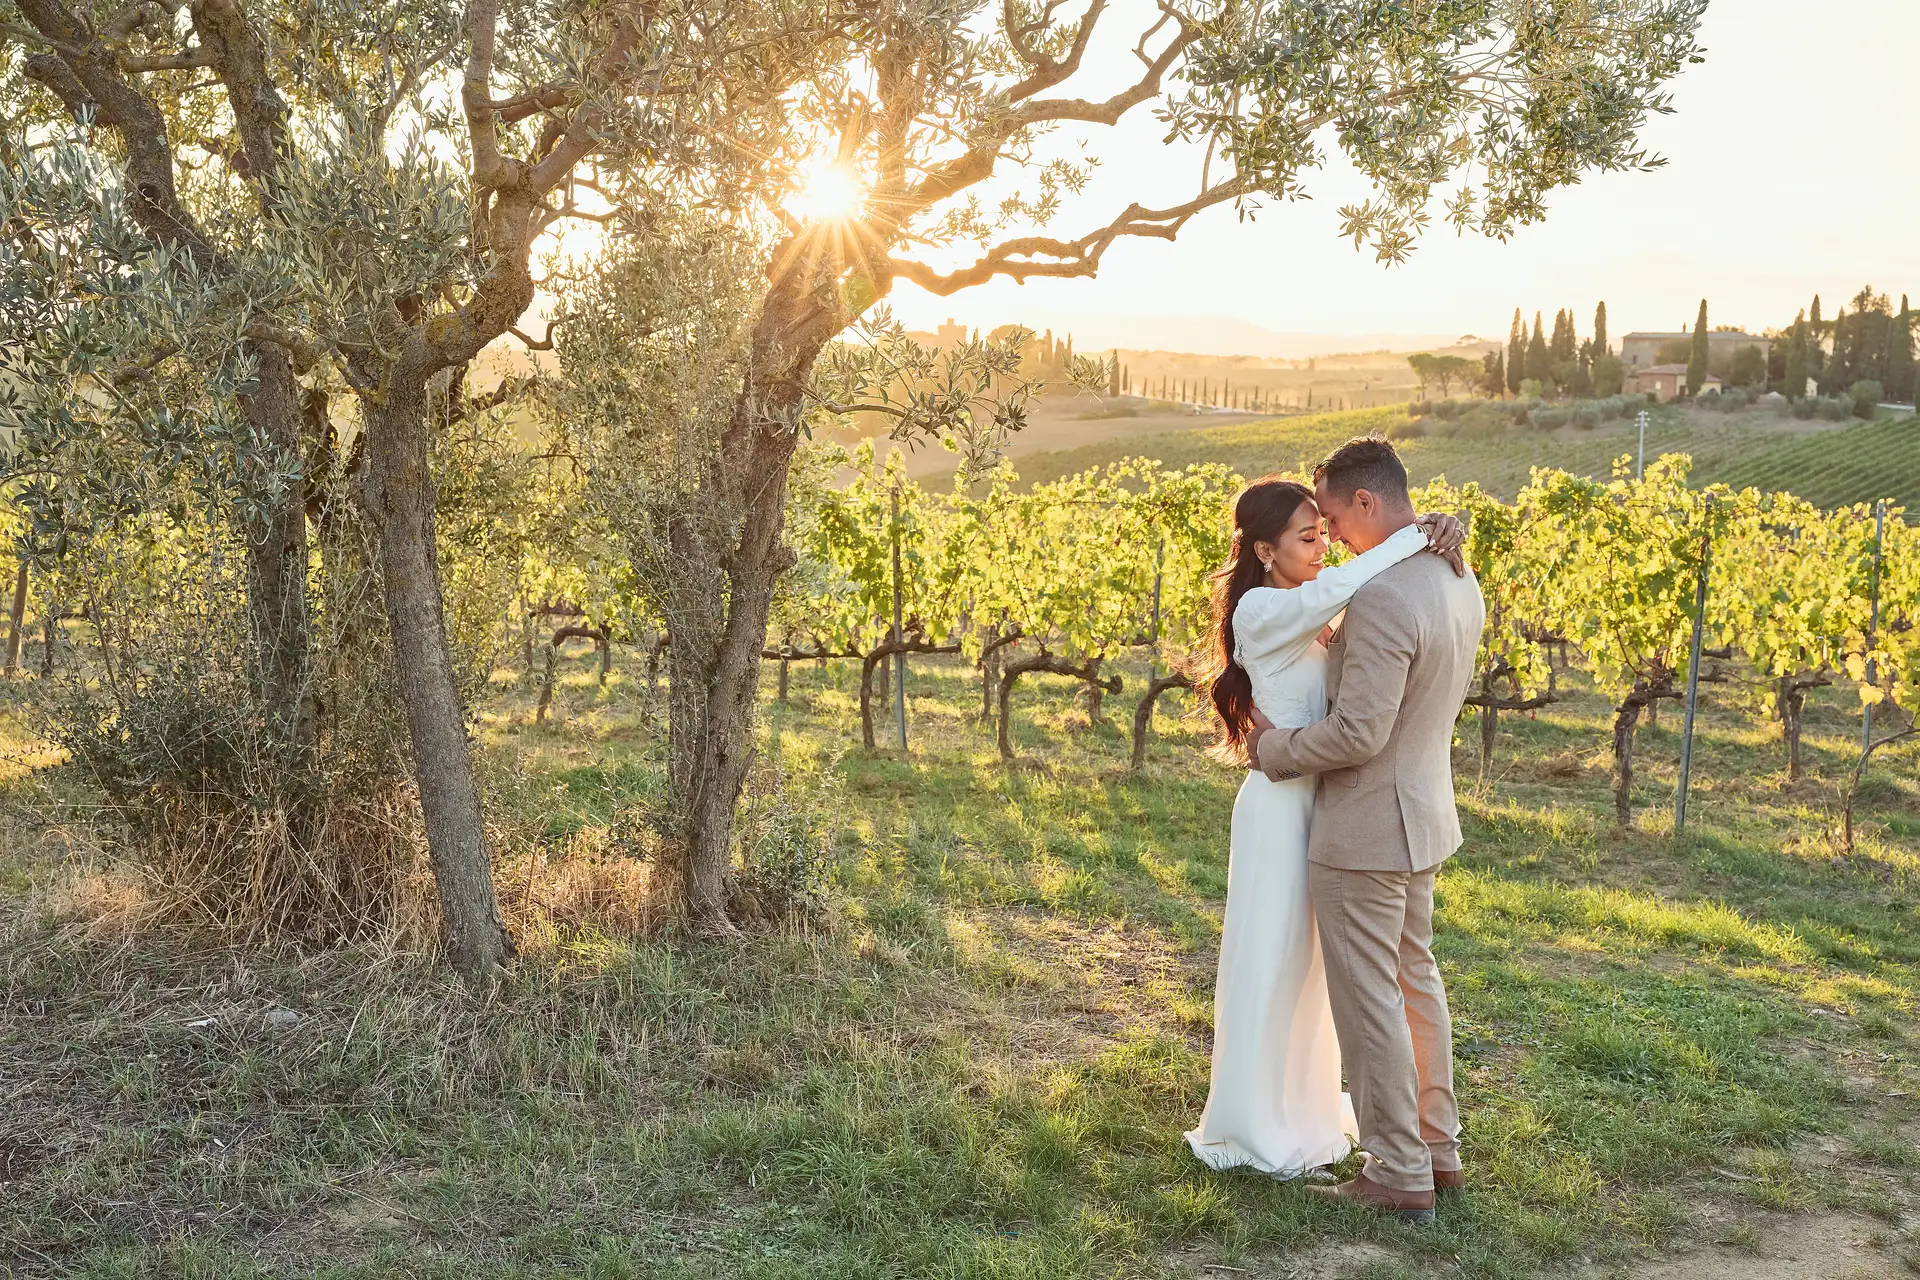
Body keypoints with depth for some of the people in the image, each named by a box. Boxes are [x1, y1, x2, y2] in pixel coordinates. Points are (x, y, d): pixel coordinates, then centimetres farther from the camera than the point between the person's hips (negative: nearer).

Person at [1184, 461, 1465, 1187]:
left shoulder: (1311, 612, 10)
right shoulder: (1261, 610, -16)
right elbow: (1333, 589, -36)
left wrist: (1441, 535, -16)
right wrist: (1415, 538, -28)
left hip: (1324, 798, 9)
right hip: (1282, 805, -8)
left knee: (1311, 962, 18)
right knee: (1272, 962, 3)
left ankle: (1303, 1107, 34)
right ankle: (1258, 1132, 18)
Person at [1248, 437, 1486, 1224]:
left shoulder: (1382, 597, -27)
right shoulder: (1459, 582, 4)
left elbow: (1358, 733, -27)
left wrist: (1274, 747, -11)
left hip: (1364, 828, -10)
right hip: (1423, 813, 10)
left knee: (1368, 999, 3)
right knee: (1415, 979, 21)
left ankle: (1399, 1176, 14)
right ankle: (1438, 1150, 32)